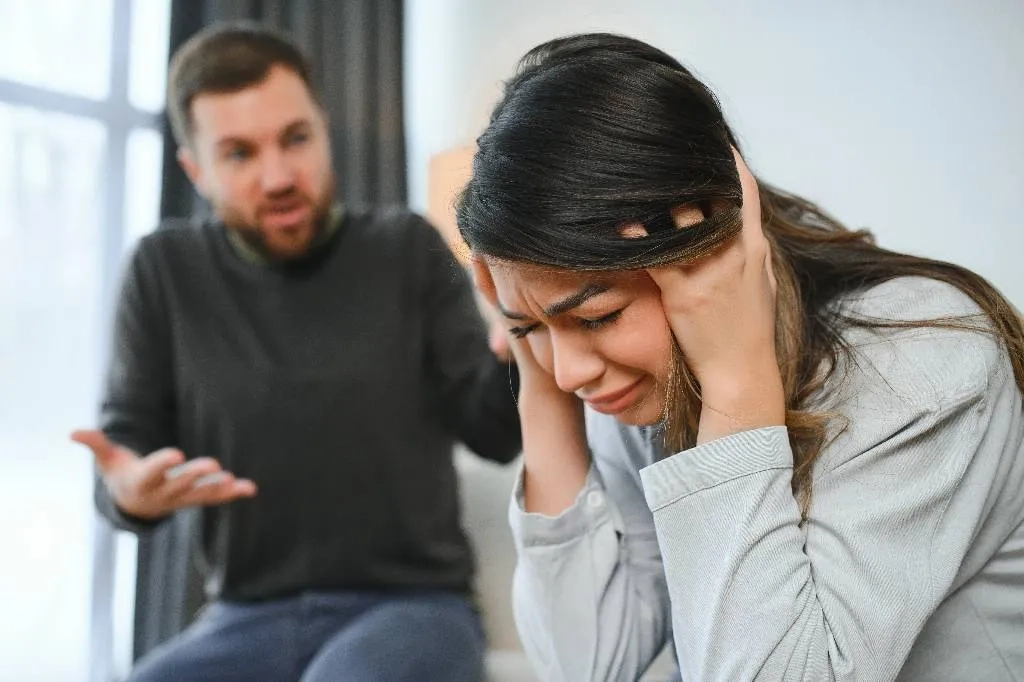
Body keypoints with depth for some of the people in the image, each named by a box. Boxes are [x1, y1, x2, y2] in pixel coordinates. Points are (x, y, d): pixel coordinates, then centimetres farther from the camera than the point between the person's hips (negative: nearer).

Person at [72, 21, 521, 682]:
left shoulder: (407, 248, 1)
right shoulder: (165, 270, 3)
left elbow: (495, 430, -2)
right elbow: (128, 443, 5)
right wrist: (130, 492, -19)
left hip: (412, 605, -2)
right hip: (246, 620, 3)